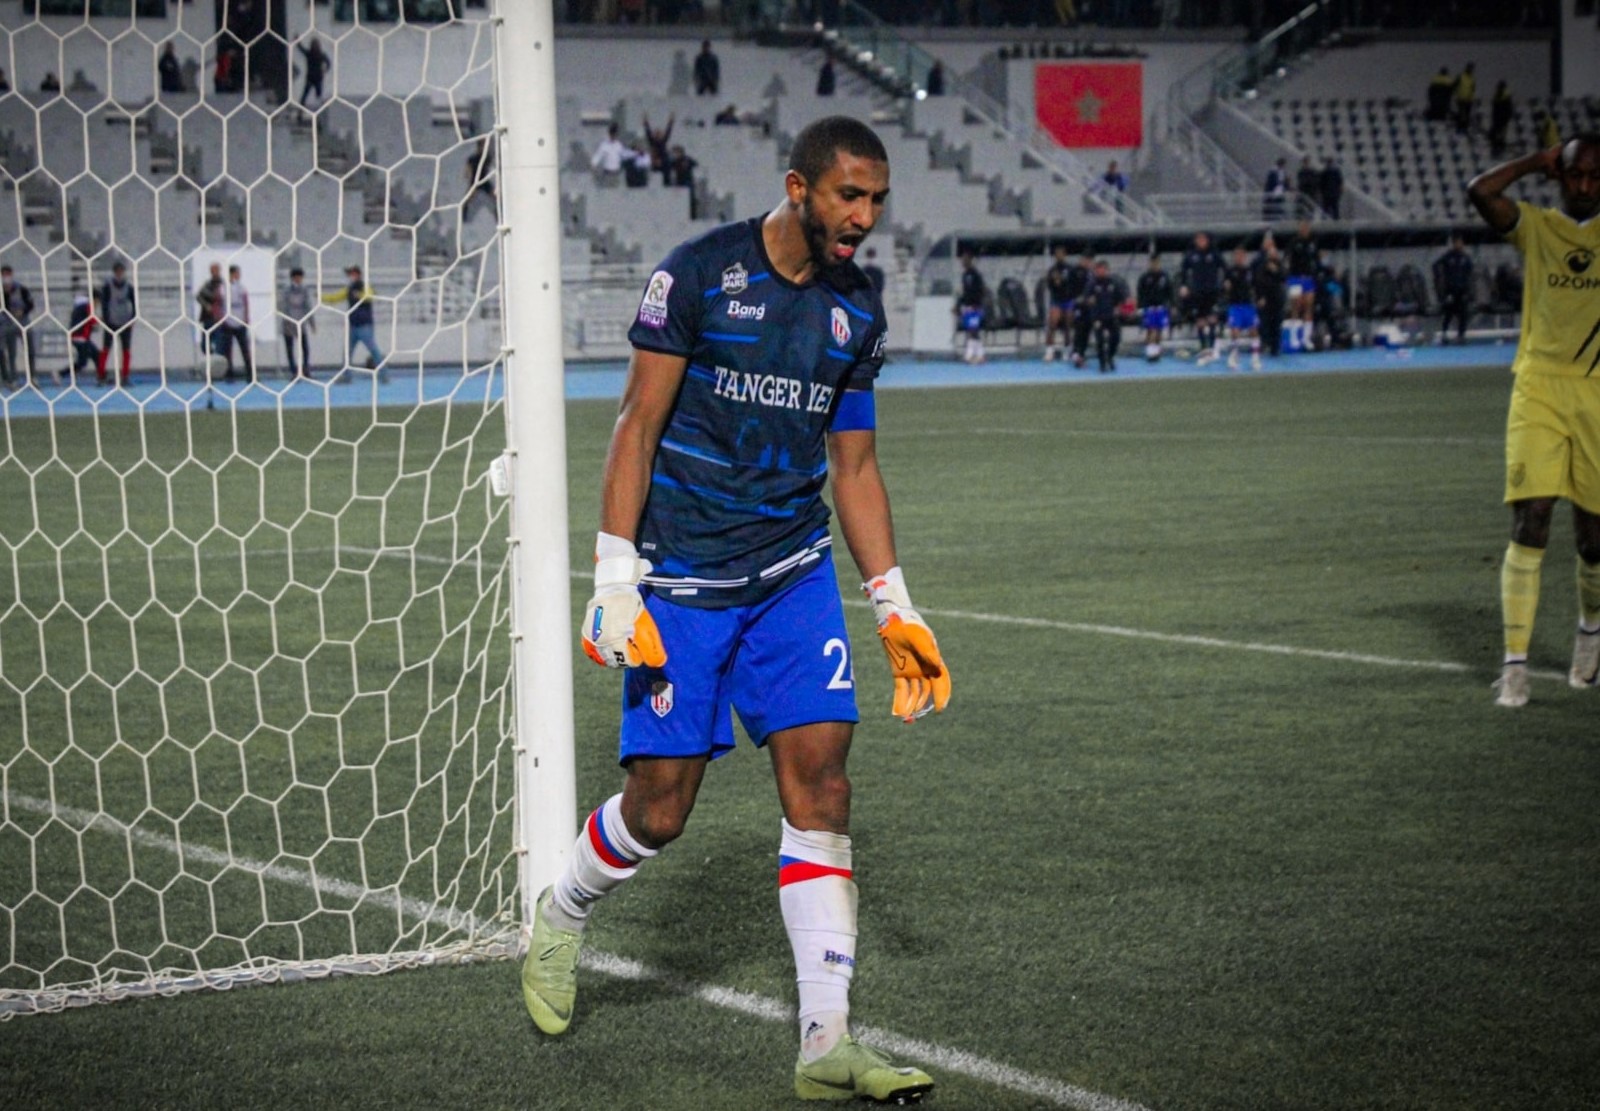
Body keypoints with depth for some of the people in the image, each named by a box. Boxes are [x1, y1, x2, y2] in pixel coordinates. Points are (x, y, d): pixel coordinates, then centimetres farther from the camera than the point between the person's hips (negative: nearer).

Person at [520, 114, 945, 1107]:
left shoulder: (857, 309, 6)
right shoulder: (697, 275, -9)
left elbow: (855, 467, 13)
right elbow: (638, 427, -7)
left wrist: (896, 609, 9)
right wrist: (615, 579, -13)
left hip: (795, 577, 4)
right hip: (681, 582, -4)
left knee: (821, 782, -8)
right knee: (659, 811, -2)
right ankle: (560, 919, 31)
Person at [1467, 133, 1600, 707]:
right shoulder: (1536, 227, 4)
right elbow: (1480, 190, -11)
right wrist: (1538, 162, -1)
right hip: (1539, 391, -1)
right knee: (1530, 522, -11)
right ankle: (1514, 663, -9)